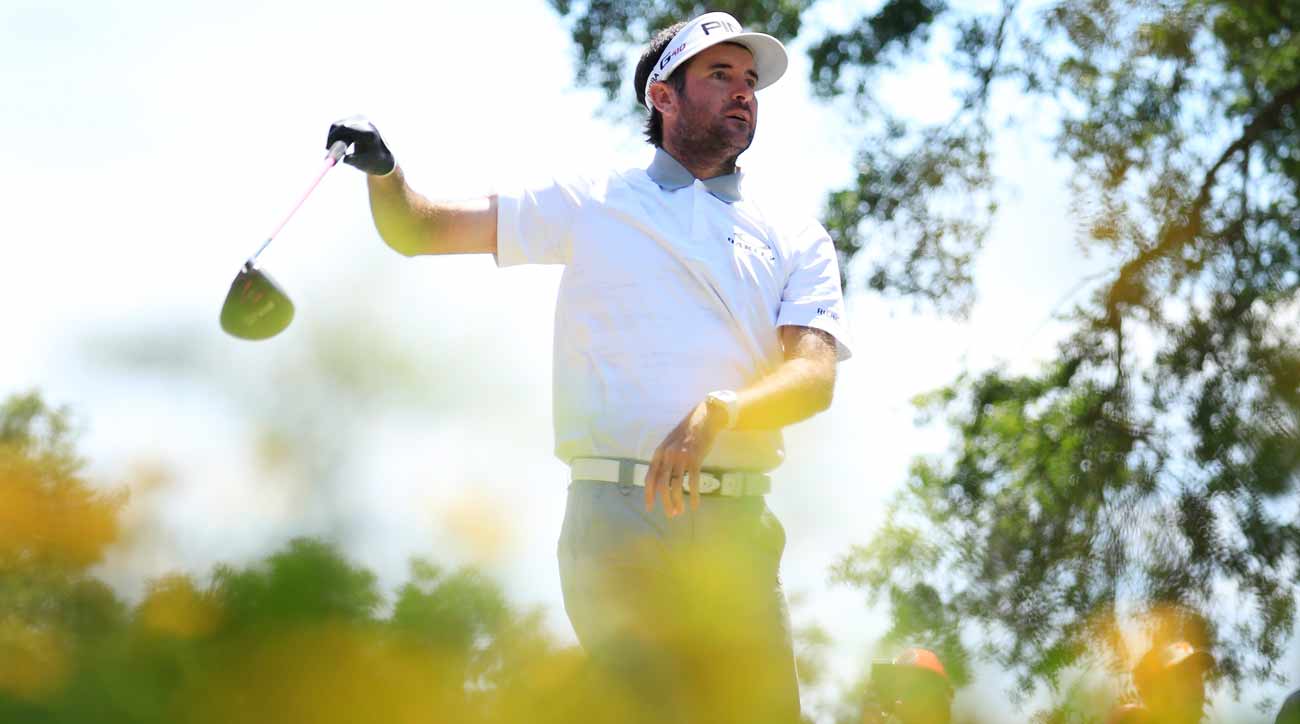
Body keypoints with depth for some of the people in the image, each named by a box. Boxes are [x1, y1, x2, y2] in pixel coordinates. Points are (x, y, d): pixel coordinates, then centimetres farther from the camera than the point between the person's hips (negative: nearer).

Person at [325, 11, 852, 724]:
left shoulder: (798, 239, 16)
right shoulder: (590, 203, 14)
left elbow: (815, 374, -1)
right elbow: (417, 229, 15)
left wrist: (720, 412, -21)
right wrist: (383, 173, -7)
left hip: (737, 531, 3)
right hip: (615, 513, -3)